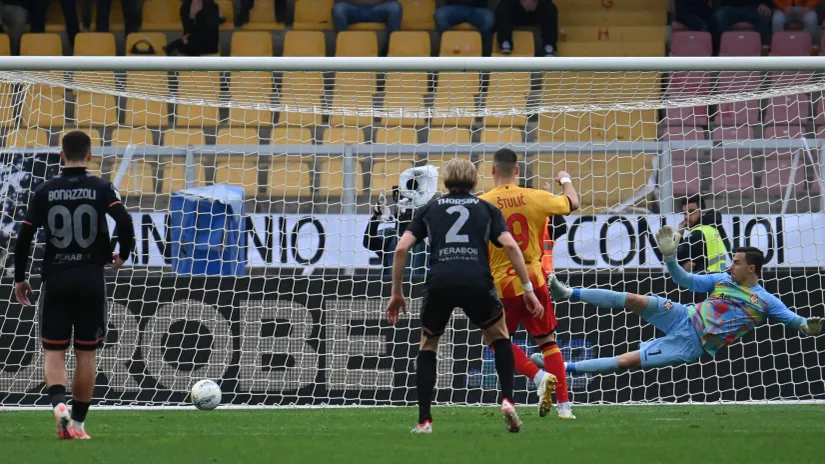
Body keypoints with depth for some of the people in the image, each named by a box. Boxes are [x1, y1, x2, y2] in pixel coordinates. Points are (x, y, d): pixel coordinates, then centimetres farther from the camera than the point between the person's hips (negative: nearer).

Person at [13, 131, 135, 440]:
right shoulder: (101, 189, -1)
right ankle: (78, 423, 12)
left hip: (55, 280, 0)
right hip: (91, 281, 0)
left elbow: (24, 236, -2)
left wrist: (19, 278, 9)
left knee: (53, 352, 3)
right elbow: (124, 221, -16)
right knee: (86, 354, 10)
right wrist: (123, 255, 3)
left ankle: (58, 404, -23)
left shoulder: (46, 191, 1)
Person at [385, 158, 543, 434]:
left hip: (439, 283, 0)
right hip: (477, 282, 0)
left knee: (428, 345, 22)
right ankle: (507, 400, 5)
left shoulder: (430, 209, 23)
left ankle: (424, 421, 13)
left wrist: (396, 294, 19)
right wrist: (528, 289, 7)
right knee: (499, 338, 25)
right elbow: (510, 245, 6)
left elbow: (401, 248, 12)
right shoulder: (486, 209, 21)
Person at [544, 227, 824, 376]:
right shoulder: (722, 280, 12)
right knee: (635, 301, -21)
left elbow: (791, 319, -3)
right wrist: (670, 256, 0)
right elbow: (685, 280, 15)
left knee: (626, 361, -13)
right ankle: (569, 294, -18)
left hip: (690, 346, -4)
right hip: (683, 319, 4)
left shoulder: (765, 302, 0)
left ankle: (567, 368, -11)